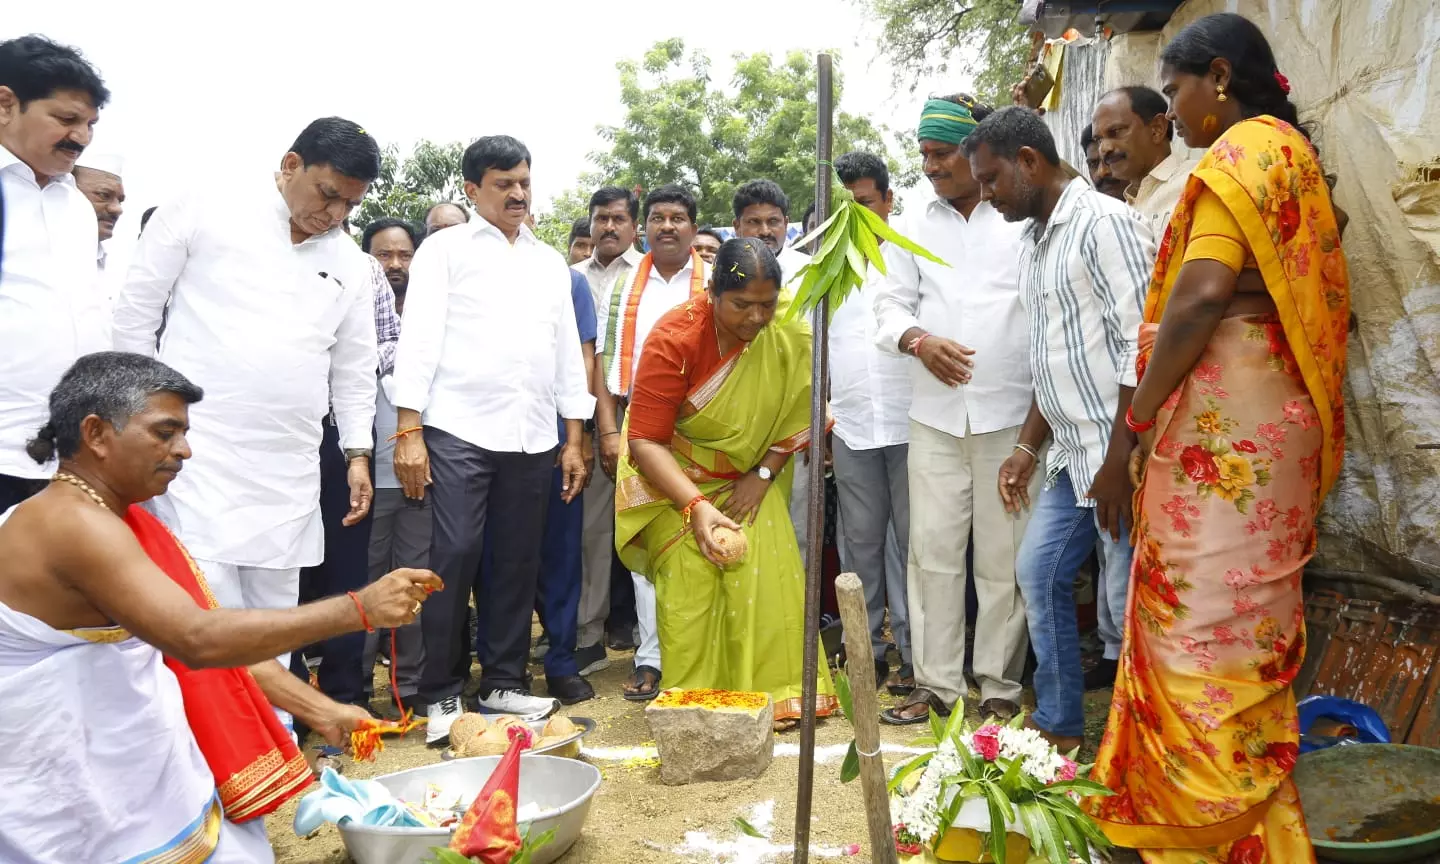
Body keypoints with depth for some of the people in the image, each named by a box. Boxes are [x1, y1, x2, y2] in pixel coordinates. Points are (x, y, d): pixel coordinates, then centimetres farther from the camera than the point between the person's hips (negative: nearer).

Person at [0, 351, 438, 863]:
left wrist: (321, 711, 1)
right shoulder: (72, 525, -22)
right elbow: (199, 640, -34)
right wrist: (359, 609, -31)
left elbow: (217, 637, 10)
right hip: (84, 821, -10)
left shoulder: (118, 520, 12)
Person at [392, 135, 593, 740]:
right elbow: (419, 338, -3)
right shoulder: (445, 249, 5)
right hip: (458, 430, -4)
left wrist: (574, 439, 12)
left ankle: (504, 682, 19)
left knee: (518, 561, 7)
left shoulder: (550, 262, 18)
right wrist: (408, 431, -12)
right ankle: (441, 694, 4)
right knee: (456, 556, -8)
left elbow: (568, 351, 18)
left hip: (532, 437, 4)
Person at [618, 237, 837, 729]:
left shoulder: (788, 339, -14)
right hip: (672, 475, -3)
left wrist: (763, 475, -13)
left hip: (747, 480, 3)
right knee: (690, 579, -17)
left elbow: (798, 418, -2)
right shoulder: (675, 338, -24)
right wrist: (696, 506, -33)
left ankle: (776, 693, 3)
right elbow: (645, 441, -24)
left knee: (767, 575, -10)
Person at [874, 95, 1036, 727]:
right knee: (933, 550, 3)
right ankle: (936, 682, 13)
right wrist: (918, 340, -13)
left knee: (1003, 556, 3)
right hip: (935, 414, 3)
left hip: (1010, 413, -3)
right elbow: (891, 306, 10)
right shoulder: (912, 228, 13)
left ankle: (1000, 686, 14)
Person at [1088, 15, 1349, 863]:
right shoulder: (1291, 154, 19)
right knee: (1246, 623, 15)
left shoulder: (1241, 152, -10)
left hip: (1223, 422, -10)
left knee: (1207, 623, -4)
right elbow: (1309, 300, 17)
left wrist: (1141, 414, -11)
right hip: (1271, 414, 10)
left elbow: (1203, 295, -21)